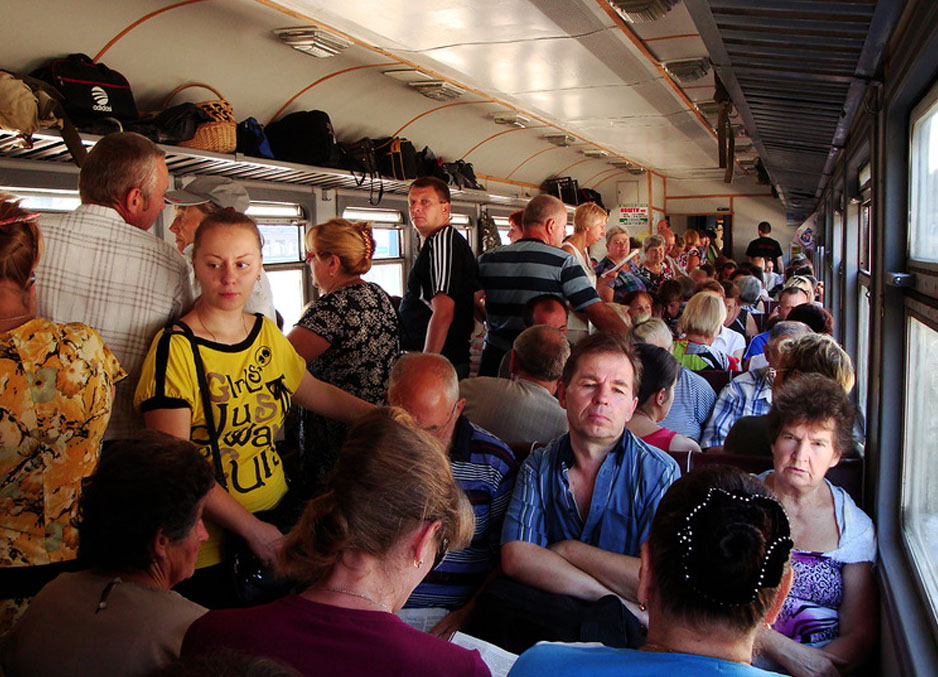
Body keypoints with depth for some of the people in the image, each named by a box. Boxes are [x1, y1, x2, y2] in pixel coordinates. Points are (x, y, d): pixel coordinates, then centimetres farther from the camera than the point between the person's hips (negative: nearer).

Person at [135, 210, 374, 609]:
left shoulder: (267, 333, 3)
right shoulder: (175, 348, -15)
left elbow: (316, 393, 18)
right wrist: (251, 528, -23)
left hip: (276, 517, 6)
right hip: (208, 547, -6)